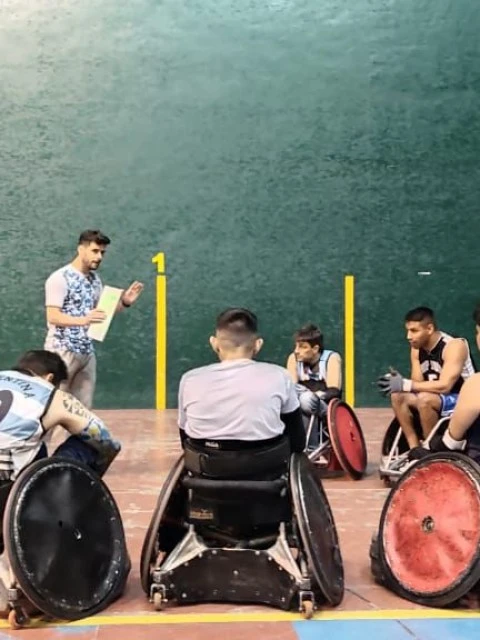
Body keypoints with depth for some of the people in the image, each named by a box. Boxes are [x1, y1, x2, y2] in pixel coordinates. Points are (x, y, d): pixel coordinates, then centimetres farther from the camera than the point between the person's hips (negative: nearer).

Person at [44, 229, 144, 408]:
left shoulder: (95, 279, 12)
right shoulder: (59, 278, -11)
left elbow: (101, 312, 16)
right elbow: (53, 317, -19)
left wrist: (124, 302, -1)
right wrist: (83, 320, -35)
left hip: (87, 352, 7)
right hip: (62, 351, -7)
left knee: (84, 407, 8)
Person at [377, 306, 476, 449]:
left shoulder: (454, 346, -22)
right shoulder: (417, 348, 1)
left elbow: (444, 386, -31)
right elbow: (418, 384, -4)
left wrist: (405, 384, -33)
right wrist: (398, 381, -25)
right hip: (435, 399, 7)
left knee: (425, 399, -34)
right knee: (398, 396, -15)